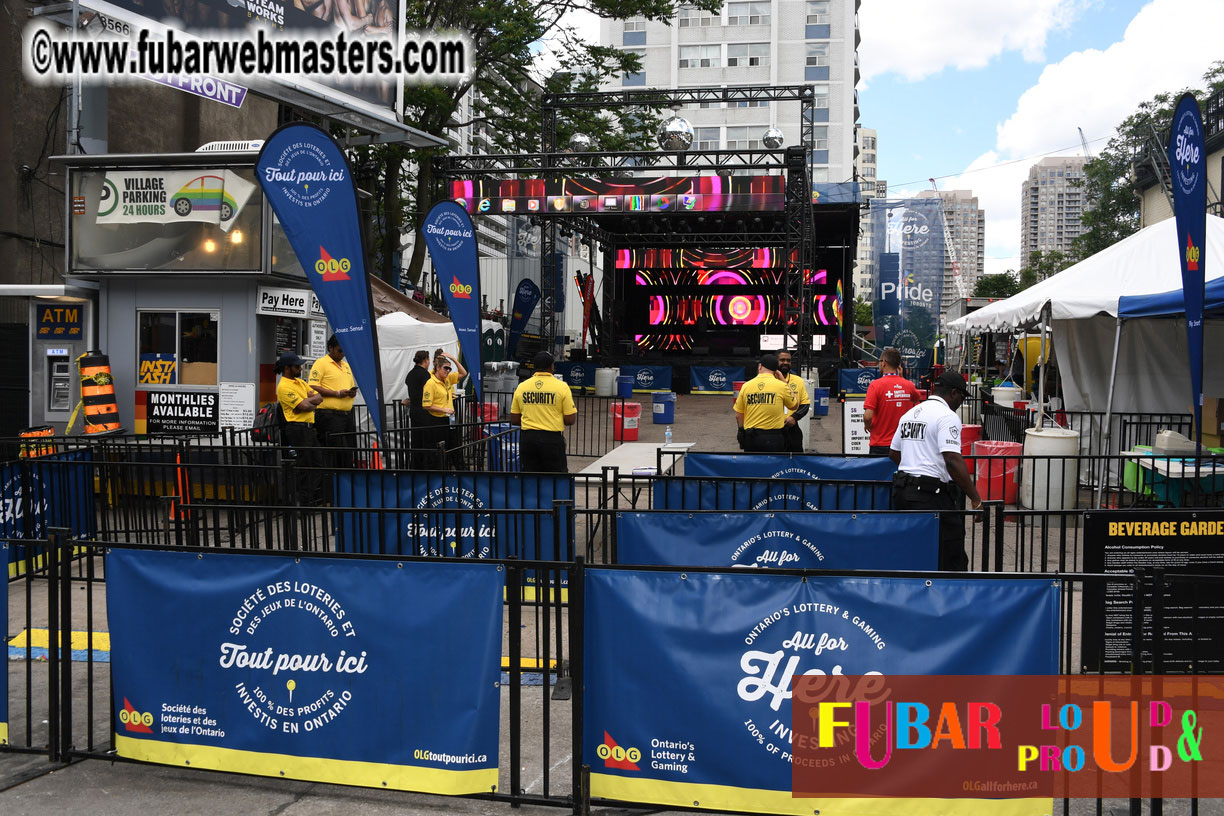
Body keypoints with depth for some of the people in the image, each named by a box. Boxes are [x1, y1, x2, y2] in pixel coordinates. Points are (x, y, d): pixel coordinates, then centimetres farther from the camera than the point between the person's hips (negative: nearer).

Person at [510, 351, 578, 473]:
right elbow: (570, 420, -7)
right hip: (552, 438, -3)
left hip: (527, 439, 3)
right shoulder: (561, 387, -5)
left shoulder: (521, 387, 4)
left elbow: (514, 420, 8)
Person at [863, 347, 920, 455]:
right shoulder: (909, 385, 1)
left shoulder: (876, 384, -12)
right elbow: (916, 399, 26)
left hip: (880, 444, -4)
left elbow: (868, 416, -19)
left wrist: (867, 426, 4)